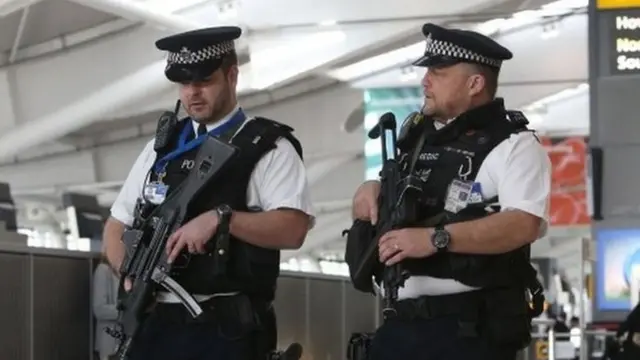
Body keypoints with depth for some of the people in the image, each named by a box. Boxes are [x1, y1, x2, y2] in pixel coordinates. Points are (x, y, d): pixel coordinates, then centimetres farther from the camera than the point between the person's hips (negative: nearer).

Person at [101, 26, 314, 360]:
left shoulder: (267, 147, 0)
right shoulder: (161, 148, 15)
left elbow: (293, 229, -13)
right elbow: (117, 225, 18)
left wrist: (221, 216, -23)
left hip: (227, 331, -4)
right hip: (156, 325, 5)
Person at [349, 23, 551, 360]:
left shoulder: (512, 145, -7)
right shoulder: (417, 136, 17)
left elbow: (524, 225, -22)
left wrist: (436, 238, -27)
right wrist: (372, 188, 8)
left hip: (473, 328, -7)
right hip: (403, 322, 7)